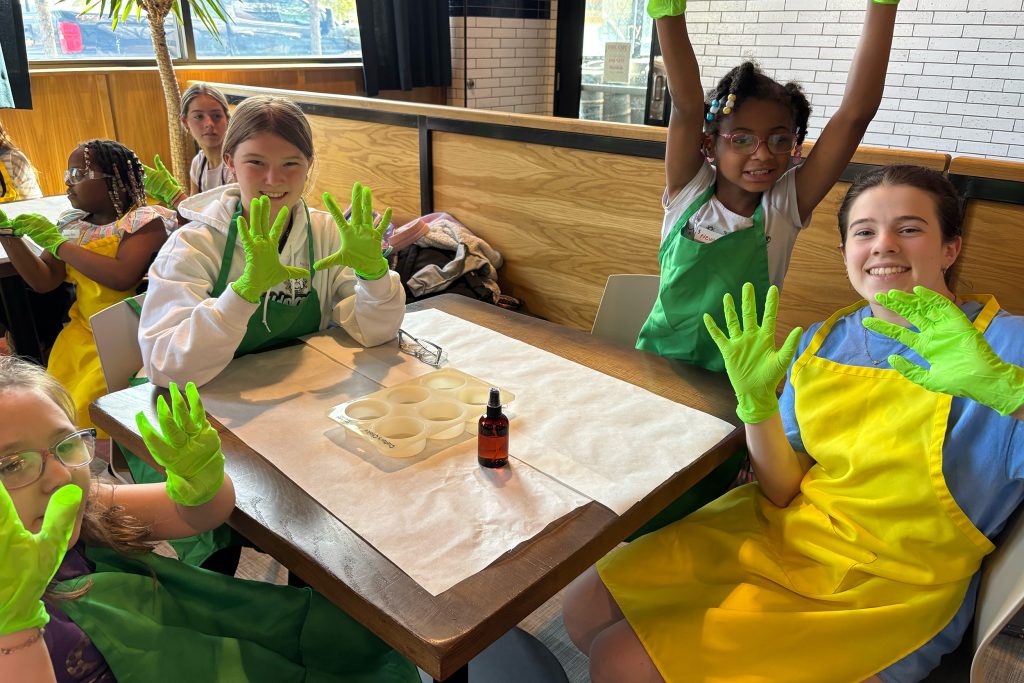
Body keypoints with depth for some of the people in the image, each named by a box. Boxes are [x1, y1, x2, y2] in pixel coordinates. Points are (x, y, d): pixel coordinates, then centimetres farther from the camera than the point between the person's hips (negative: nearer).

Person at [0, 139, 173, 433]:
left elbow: (123, 277, -23)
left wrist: (58, 243, -13)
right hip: (81, 332, 6)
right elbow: (43, 280, 11)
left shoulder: (144, 220, -7)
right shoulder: (73, 224, 13)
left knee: (88, 407, -19)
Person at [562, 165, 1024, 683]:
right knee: (587, 606, 6)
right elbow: (783, 493, -1)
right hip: (782, 531, 5)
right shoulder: (822, 343, 3)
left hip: (884, 596, -5)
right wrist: (758, 403, -19)